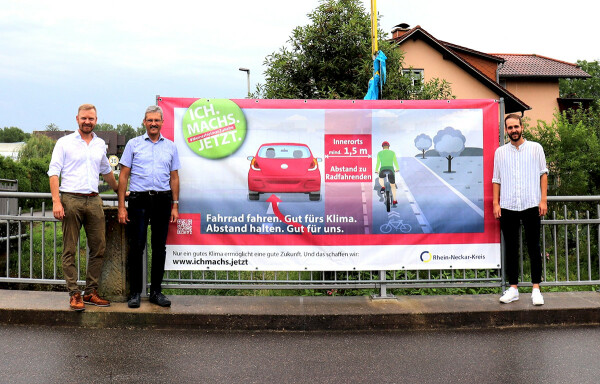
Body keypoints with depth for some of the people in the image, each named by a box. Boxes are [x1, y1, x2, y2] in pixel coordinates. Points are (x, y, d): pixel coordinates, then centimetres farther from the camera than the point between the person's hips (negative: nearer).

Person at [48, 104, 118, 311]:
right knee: (70, 250, -1)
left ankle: (90, 292, 13)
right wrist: (56, 201, -12)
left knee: (99, 247, 3)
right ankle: (74, 294, 5)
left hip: (93, 200, 4)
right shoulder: (65, 143, 3)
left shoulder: (100, 144, 15)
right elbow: (54, 172, -2)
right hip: (71, 200, -4)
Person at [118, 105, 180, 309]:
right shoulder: (133, 144, 6)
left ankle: (156, 291, 15)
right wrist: (121, 206, -4)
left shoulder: (170, 146, 12)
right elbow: (123, 176, 4)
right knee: (136, 247, -2)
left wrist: (175, 205, 6)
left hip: (162, 200, 2)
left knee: (159, 248, 6)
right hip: (139, 200, -2)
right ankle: (135, 292, 7)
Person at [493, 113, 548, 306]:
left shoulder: (535, 148, 7)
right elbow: (496, 179, 12)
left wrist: (543, 200, -3)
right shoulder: (500, 152, 11)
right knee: (510, 248, 5)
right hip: (507, 207, 2)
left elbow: (543, 174, 6)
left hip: (531, 205, -2)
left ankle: (536, 289, 5)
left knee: (534, 247, 0)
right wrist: (496, 203, 3)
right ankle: (513, 288, 12)